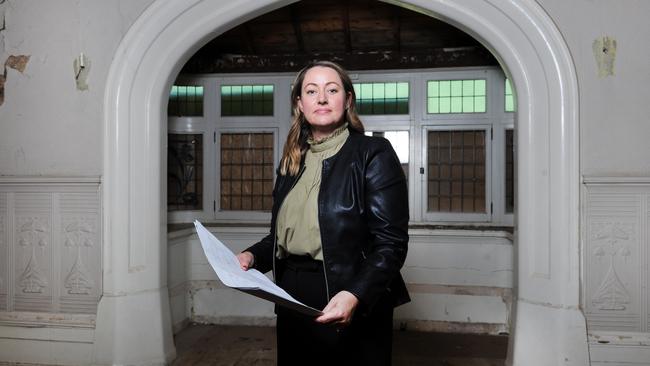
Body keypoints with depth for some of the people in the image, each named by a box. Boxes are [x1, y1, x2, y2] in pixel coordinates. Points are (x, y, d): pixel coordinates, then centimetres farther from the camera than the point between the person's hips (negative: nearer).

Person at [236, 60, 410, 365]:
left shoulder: (373, 153, -9)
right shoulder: (291, 160, 10)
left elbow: (391, 242, -15)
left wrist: (356, 296, -29)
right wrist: (253, 256, -3)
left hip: (355, 308, -5)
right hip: (293, 299, 6)